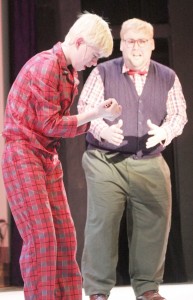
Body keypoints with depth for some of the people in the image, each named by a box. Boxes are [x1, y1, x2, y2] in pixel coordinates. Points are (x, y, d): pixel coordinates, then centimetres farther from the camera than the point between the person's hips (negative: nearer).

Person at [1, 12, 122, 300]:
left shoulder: (70, 73, 12)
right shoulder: (46, 65, -16)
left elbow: (61, 126, 12)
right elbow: (49, 124, -17)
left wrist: (98, 115, 0)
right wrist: (94, 114, -11)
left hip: (48, 158, 9)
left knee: (65, 238, 7)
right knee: (41, 237, -11)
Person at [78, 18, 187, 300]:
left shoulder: (167, 77, 9)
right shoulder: (103, 72, 2)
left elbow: (178, 115, 8)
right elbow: (86, 108, -2)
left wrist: (163, 132, -14)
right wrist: (102, 129, -23)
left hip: (150, 163, 3)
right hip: (106, 161, -2)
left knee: (153, 224, 2)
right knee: (102, 223, -6)